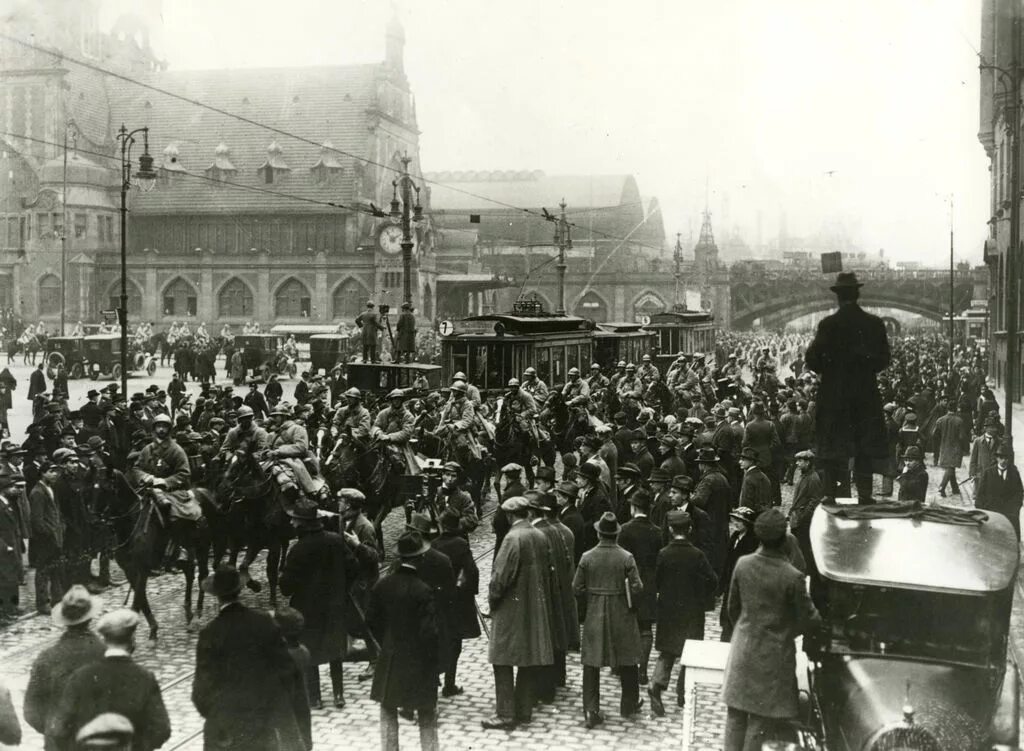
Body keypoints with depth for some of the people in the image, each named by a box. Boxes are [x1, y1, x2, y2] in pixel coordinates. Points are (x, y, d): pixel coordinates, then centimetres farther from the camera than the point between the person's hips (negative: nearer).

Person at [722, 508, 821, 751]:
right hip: (774, 654, -4)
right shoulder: (792, 577, -22)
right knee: (761, 718, 8)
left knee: (736, 713, 15)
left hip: (743, 648, 4)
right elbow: (808, 619, -11)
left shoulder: (742, 564, -8)